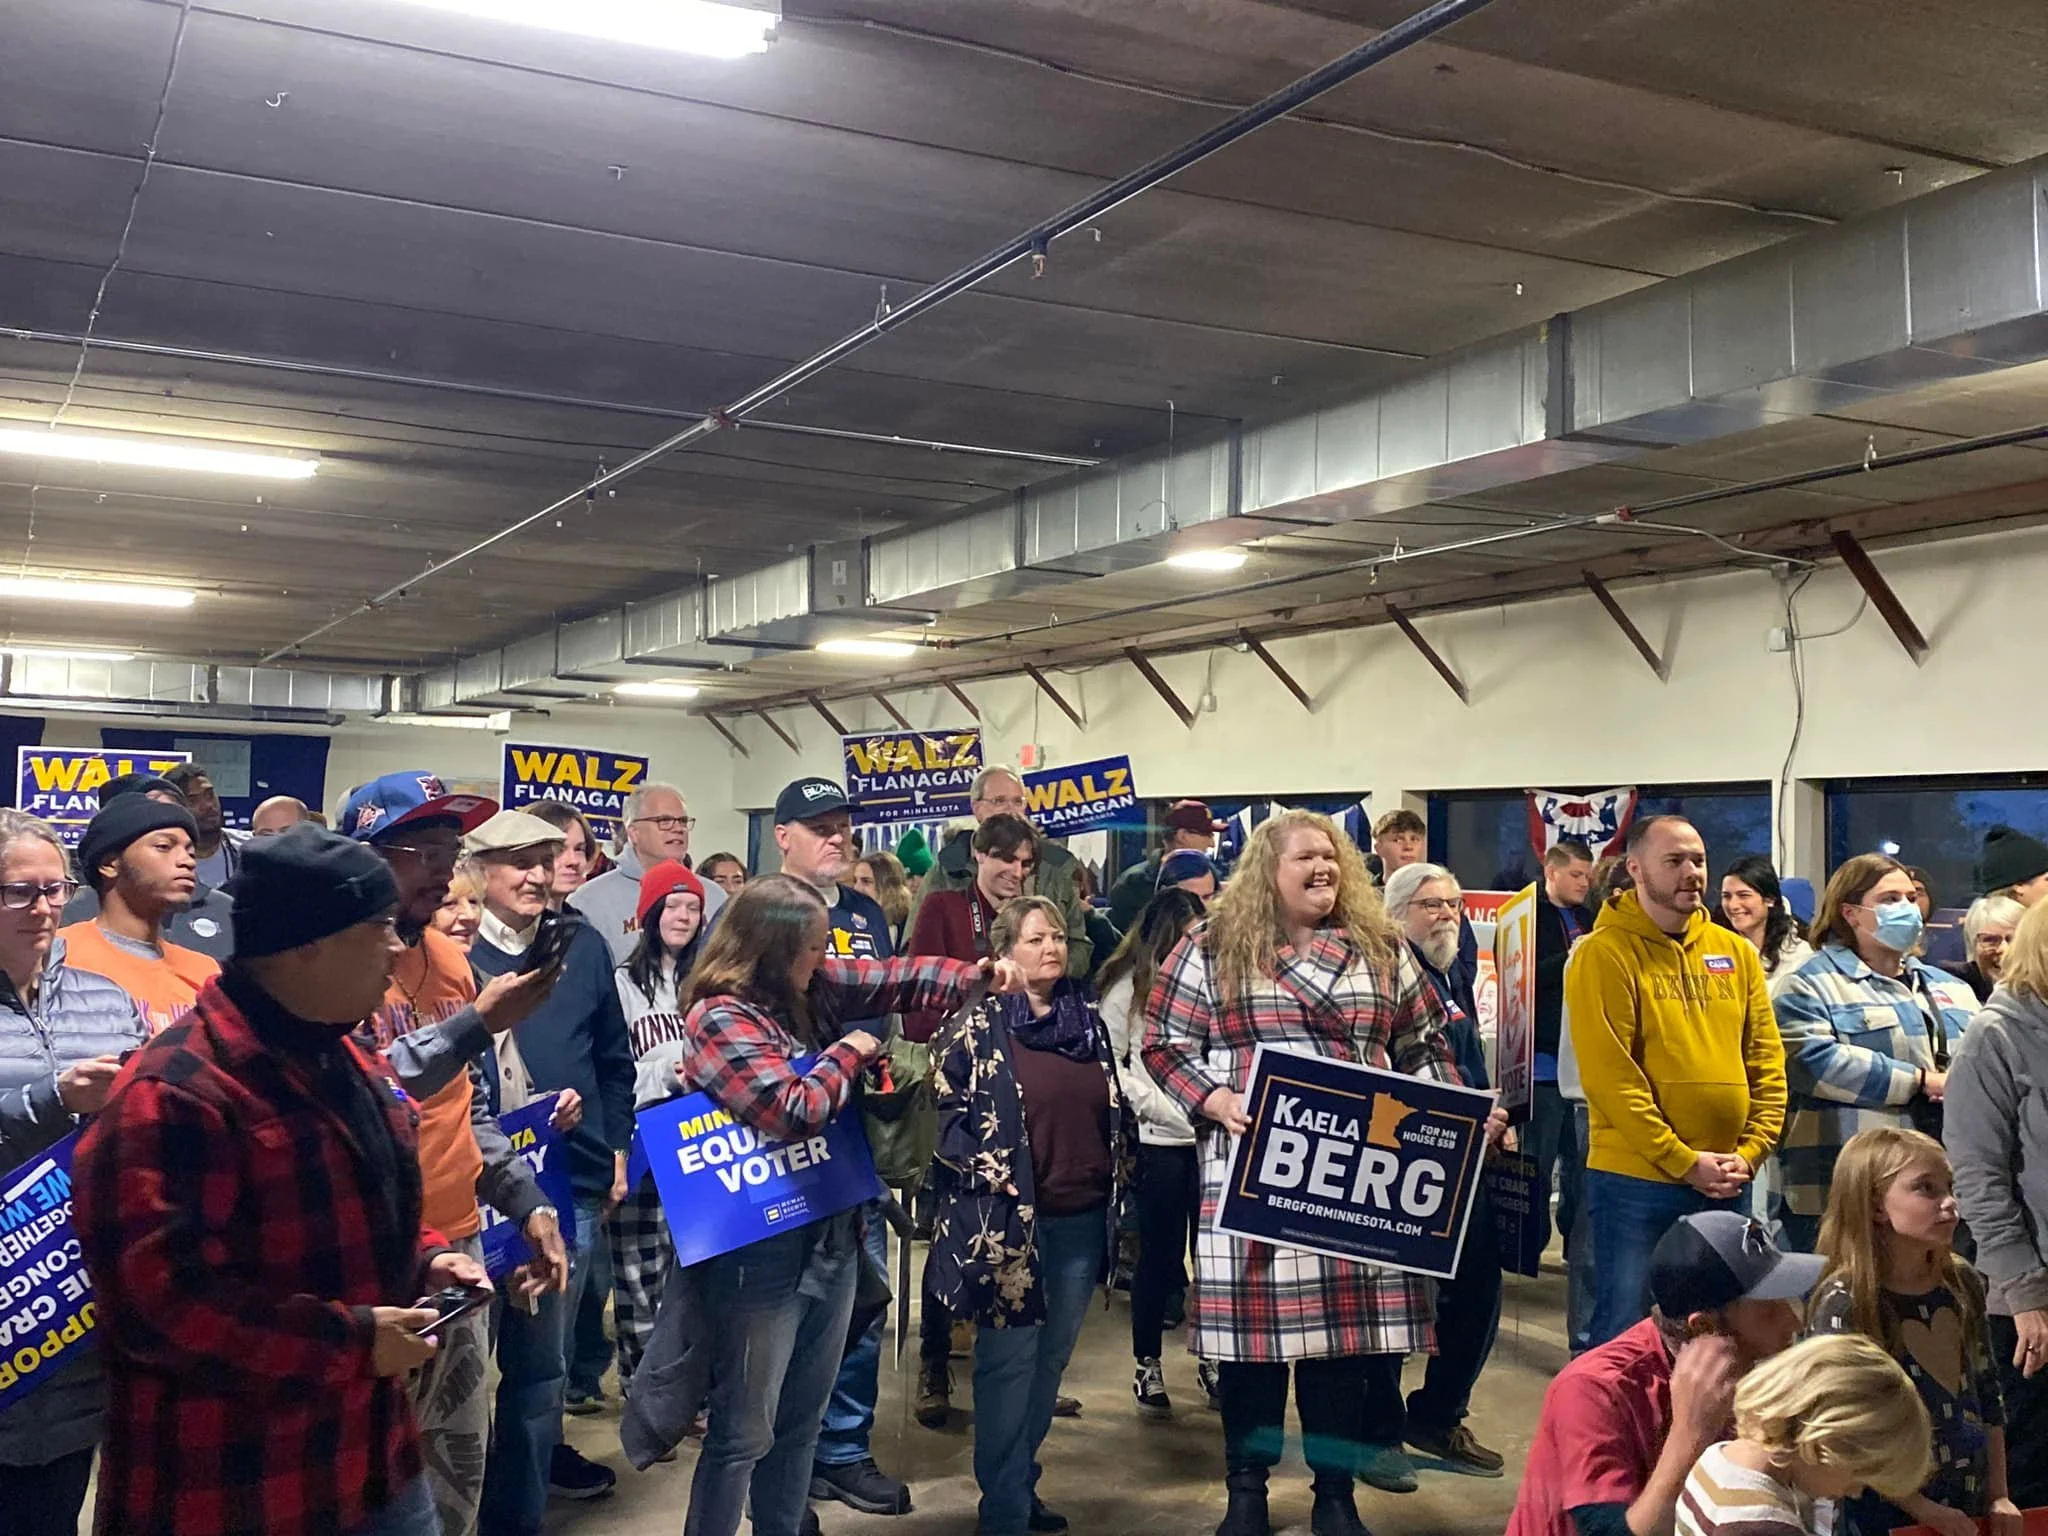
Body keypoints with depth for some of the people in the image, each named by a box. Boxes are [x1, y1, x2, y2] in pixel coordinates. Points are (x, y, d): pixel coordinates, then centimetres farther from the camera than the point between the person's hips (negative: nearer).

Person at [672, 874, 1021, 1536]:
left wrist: (979, 975, -4)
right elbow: (795, 1111, -23)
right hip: (760, 1247, -8)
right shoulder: (721, 1017, -17)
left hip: (829, 1232, 8)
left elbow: (891, 980, 9)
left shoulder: (809, 988, 6)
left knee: (802, 1419, 18)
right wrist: (846, 1054, -9)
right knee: (745, 1431, 1)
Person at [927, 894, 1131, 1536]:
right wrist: (990, 1174, -17)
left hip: (1082, 1218, 6)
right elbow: (946, 1112, -10)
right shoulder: (976, 1025, -7)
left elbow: (1113, 1107, 19)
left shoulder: (1089, 1020, 10)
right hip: (1007, 1219, -6)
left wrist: (1119, 1170, 10)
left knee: (1052, 1359, 14)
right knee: (1008, 1362, 1)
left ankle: (1023, 1484, 28)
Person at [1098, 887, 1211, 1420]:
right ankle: (1147, 1366, 20)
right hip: (1158, 1138, -2)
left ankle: (1212, 1359, 22)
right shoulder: (1129, 987, 2)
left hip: (1212, 1134, 2)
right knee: (1159, 1254, 6)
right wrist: (1150, 1103, -11)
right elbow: (1108, 1063, -1)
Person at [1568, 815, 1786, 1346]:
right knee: (1625, 1337, 2)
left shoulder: (1736, 953, 9)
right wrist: (1684, 1162, -15)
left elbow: (1767, 1063, 9)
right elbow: (1610, 1075, -14)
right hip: (1635, 1183, -5)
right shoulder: (1604, 954, -8)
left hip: (1726, 1185, 5)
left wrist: (1749, 1153, -3)